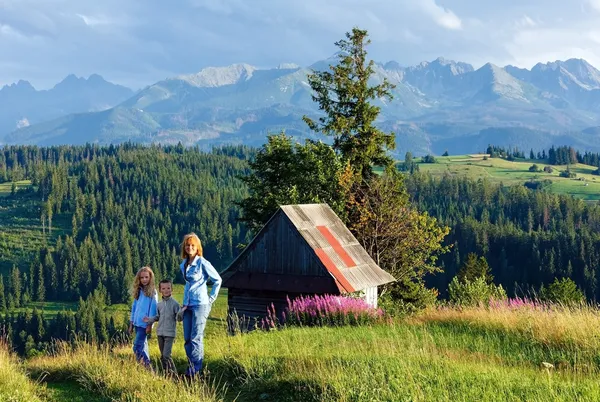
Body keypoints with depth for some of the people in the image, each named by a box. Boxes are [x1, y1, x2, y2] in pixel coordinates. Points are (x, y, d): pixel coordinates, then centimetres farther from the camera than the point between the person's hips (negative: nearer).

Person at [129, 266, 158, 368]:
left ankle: (147, 365, -10)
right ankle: (146, 365, 18)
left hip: (144, 324, -7)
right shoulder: (138, 291, 12)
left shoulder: (152, 292, -6)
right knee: (143, 345, 11)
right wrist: (131, 323, 14)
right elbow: (134, 307, 15)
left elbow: (153, 309, -10)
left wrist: (150, 325, -14)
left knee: (137, 347, -13)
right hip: (137, 323, 7)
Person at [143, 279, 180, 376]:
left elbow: (178, 317, -8)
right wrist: (149, 320, 3)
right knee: (162, 356, 10)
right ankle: (166, 373, 21)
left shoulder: (175, 303, -7)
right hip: (160, 332, 6)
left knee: (166, 355, -13)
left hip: (170, 333, -5)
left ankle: (173, 372, 0)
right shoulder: (159, 305, 9)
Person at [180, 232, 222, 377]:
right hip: (188, 305, 7)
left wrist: (211, 298, -3)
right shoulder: (183, 265, 11)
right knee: (187, 339, 6)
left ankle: (195, 370, -2)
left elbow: (217, 280, -5)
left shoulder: (202, 262, -9)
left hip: (200, 304, -7)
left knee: (196, 338, -7)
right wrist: (184, 303, 16)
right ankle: (191, 368, 14)